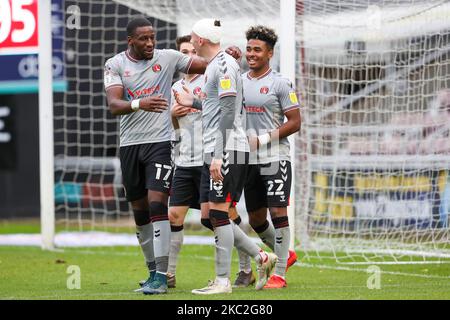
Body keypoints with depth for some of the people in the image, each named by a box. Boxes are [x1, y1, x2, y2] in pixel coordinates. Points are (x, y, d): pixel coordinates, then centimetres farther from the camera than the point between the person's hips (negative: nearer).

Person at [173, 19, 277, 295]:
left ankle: (223, 281, -5)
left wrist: (219, 155, -22)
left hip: (226, 150, -10)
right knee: (211, 215, 9)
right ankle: (261, 257, 12)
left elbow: (228, 111, -18)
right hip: (215, 151, 10)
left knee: (218, 213, -8)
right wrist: (193, 103, 33)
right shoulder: (214, 65, 19)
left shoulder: (224, 65, -11)